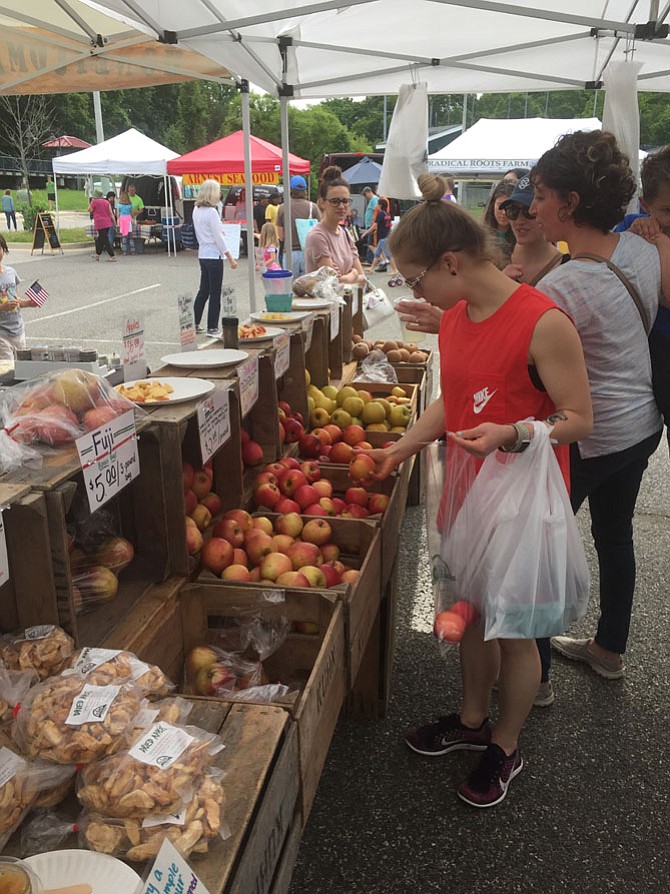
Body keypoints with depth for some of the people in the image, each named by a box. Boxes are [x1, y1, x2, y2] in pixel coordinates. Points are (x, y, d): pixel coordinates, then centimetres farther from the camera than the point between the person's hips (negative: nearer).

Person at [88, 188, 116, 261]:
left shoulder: (94, 202, -5)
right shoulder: (106, 202, 10)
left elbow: (89, 210, 5)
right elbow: (111, 213, 7)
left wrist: (90, 202, 13)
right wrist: (114, 222, 7)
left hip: (100, 224, -7)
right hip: (108, 223, 7)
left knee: (106, 240, -8)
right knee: (100, 239, 19)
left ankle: (112, 256, -15)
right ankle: (97, 254, 29)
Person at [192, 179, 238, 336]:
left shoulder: (196, 210, 8)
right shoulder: (211, 212, -16)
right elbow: (218, 238, -15)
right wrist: (231, 258, -10)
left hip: (202, 255, 8)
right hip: (214, 256, -8)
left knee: (203, 290, 16)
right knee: (215, 293, 0)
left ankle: (194, 324, 19)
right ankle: (212, 327, 5)